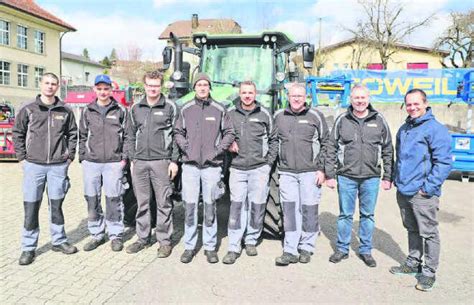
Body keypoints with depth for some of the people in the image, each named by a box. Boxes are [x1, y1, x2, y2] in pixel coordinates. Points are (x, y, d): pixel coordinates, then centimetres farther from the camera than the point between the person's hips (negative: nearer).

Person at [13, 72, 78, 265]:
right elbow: (17, 133, 6)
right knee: (31, 207, 3)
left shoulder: (65, 110, 5)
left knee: (56, 205, 11)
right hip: (33, 165, -1)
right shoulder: (28, 109, 2)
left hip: (58, 166, 1)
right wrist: (22, 157, 1)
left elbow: (72, 133, 12)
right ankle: (28, 248, 14)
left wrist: (69, 156, 6)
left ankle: (59, 241, 24)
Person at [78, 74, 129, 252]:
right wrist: (82, 158, 5)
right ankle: (96, 234, 21)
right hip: (91, 163, 3)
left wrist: (124, 157, -2)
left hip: (113, 163, -2)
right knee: (92, 200, 8)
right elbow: (82, 136, 13)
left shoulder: (120, 111, 5)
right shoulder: (87, 111, 10)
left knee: (113, 200, 1)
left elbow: (127, 136, 5)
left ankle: (115, 235, 14)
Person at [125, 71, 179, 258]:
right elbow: (132, 136, 16)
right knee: (142, 203, 11)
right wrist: (132, 160, 11)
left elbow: (177, 136, -1)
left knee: (163, 203, 2)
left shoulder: (170, 107, 1)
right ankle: (143, 238, 23)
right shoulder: (136, 109, 13)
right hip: (140, 162, 4)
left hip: (161, 162, -4)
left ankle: (164, 241, 12)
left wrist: (174, 161, -6)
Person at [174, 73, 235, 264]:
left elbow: (229, 133, 9)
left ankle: (210, 246, 18)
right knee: (190, 206, 2)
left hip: (212, 165, -1)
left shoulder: (219, 110, 5)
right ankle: (189, 246, 15)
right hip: (190, 164, 1)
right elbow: (178, 133, 16)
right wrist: (185, 147, 0)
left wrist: (218, 150, -3)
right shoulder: (186, 109, 8)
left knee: (210, 206, 5)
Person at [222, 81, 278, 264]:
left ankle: (251, 241, 23)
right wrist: (228, 143, -3)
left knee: (257, 206, 5)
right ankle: (233, 248, 3)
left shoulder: (264, 114, 6)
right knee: (237, 206, -3)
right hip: (237, 168, 0)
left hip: (259, 168, 0)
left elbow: (273, 139, 12)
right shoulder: (230, 113, 6)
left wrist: (269, 161, 4)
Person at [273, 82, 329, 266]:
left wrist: (322, 169, -3)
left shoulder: (315, 116, 3)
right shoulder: (278, 116, 10)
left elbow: (325, 144, 3)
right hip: (287, 173, 2)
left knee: (309, 209, 4)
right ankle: (290, 251, 7)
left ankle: (306, 248, 19)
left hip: (310, 172, -2)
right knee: (290, 211, 1)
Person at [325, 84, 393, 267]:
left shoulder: (379, 121, 4)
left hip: (371, 178, 1)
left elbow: (388, 151, 7)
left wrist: (387, 177, 3)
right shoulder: (342, 120, 2)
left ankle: (366, 250, 26)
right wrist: (330, 174, -1)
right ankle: (342, 249, 24)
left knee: (368, 215, 12)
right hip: (346, 177, 0)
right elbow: (331, 149, 3)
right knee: (345, 215, 9)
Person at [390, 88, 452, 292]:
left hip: (422, 194, -7)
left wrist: (428, 187, -17)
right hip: (403, 191, 7)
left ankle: (429, 272, 16)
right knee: (412, 230, 19)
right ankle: (413, 263, 34)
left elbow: (443, 162, -15)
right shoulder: (403, 129, 13)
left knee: (429, 233, 4)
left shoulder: (435, 129, -11)